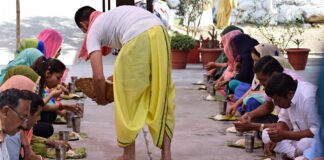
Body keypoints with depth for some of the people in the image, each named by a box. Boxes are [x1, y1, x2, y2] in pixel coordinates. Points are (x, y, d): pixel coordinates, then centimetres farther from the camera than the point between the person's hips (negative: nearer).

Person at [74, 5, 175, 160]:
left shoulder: (92, 31, 19)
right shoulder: (112, 16, 39)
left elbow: (98, 76, 8)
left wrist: (100, 98, 27)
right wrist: (119, 75, 54)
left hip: (138, 38, -6)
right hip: (160, 32, 7)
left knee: (128, 97, 11)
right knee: (162, 96, 15)